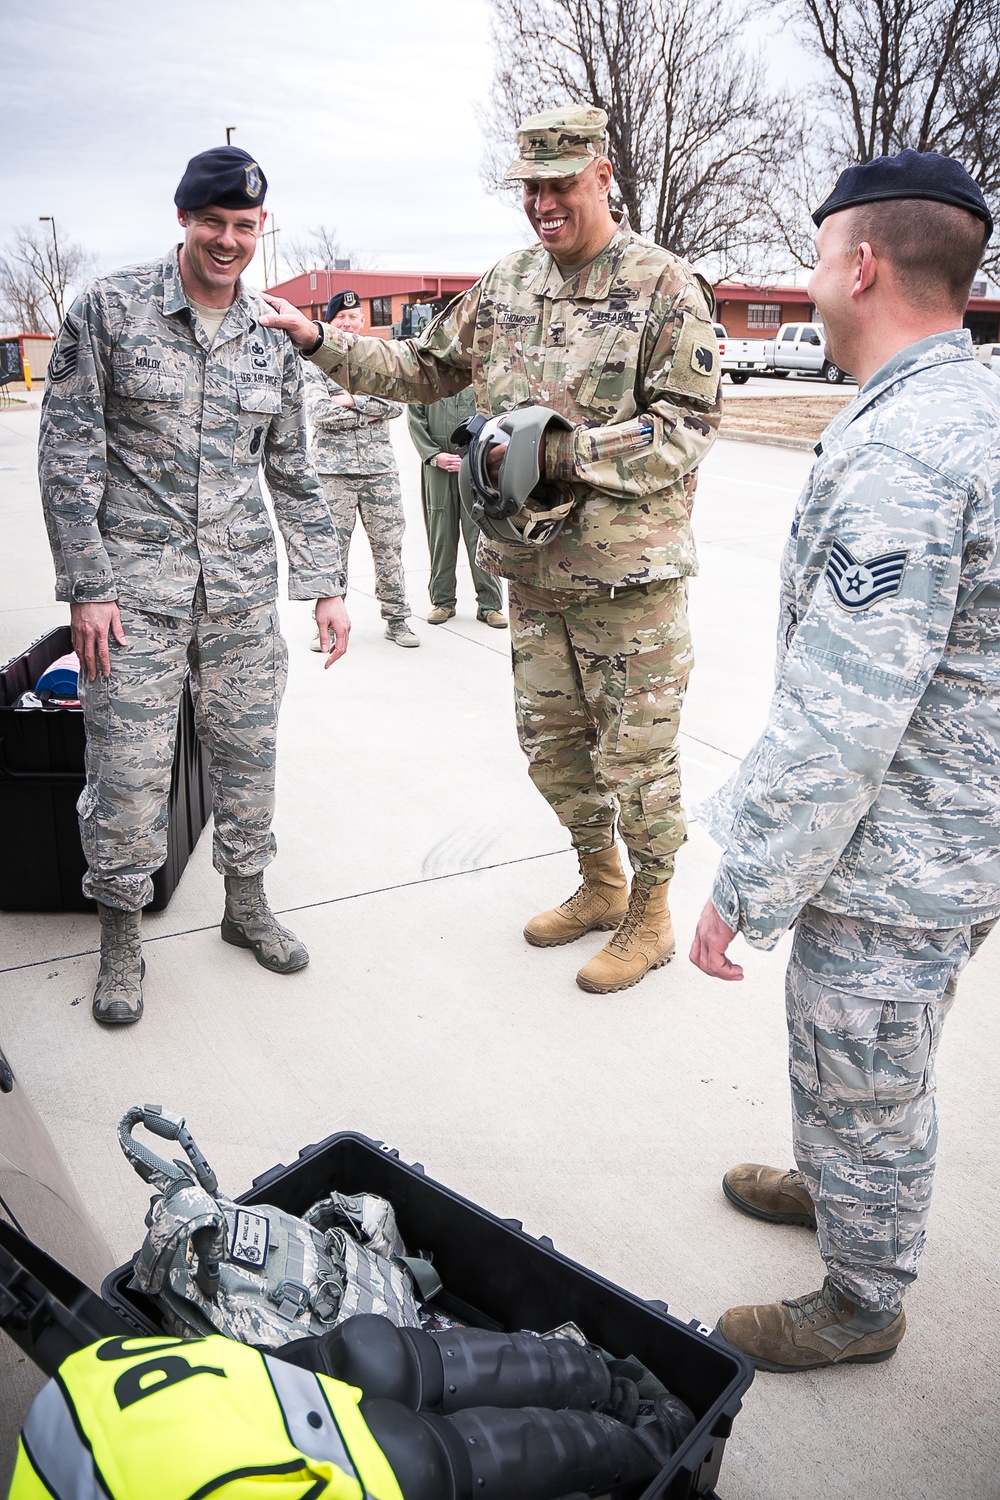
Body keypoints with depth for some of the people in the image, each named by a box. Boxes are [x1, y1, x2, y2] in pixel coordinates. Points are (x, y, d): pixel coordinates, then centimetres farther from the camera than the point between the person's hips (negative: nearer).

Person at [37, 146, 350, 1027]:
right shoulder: (109, 310, -1)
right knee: (129, 769, -2)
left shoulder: (273, 343, 10)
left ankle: (247, 904, 29)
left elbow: (293, 475, 15)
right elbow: (68, 453, -3)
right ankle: (121, 938, 17)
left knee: (249, 754, 9)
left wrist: (327, 584, 7)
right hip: (133, 586, -3)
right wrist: (86, 586, -10)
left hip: (243, 590, 4)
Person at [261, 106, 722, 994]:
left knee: (636, 756, 3)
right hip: (534, 567, 7)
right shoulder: (506, 285, 11)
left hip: (631, 572, -6)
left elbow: (688, 425, -14)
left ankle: (650, 915, 24)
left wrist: (562, 452, -22)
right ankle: (600, 885, 37)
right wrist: (317, 340, 7)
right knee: (552, 741, 16)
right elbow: (425, 369, 18)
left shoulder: (665, 286, -8)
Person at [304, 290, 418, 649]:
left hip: (380, 467, 2)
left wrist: (352, 400, -10)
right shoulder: (314, 363, 6)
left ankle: (396, 618, 14)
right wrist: (369, 413, -8)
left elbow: (397, 403, -2)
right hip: (333, 468, -2)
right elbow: (318, 413, -9)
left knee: (389, 545, 4)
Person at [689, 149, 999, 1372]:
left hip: (887, 864, -9)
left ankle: (860, 1305, 36)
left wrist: (745, 891, -19)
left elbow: (838, 722, -29)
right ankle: (838, 1189, 54)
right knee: (863, 1076, 29)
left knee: (861, 1091, 12)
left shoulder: (898, 453, -26)